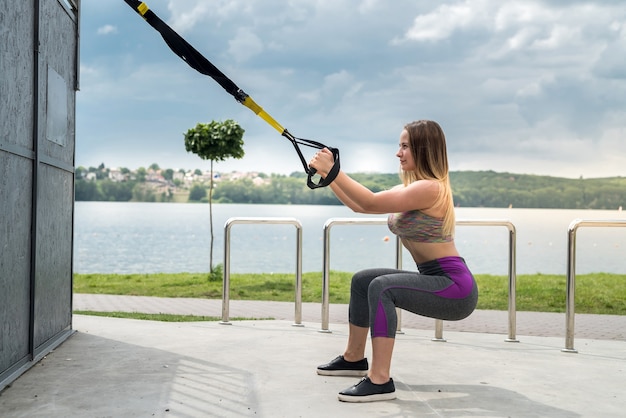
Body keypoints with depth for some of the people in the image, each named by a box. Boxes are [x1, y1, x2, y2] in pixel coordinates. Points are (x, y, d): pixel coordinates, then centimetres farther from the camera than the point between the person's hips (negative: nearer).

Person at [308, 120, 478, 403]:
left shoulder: (430, 188, -19)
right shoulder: (410, 189, 11)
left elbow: (371, 203, -26)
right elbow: (359, 205, 12)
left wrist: (333, 170, -20)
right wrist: (327, 175, 4)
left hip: (455, 287, -10)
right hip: (434, 280, 10)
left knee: (382, 287, -29)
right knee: (362, 280, 14)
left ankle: (380, 381, -27)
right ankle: (354, 358, 27)